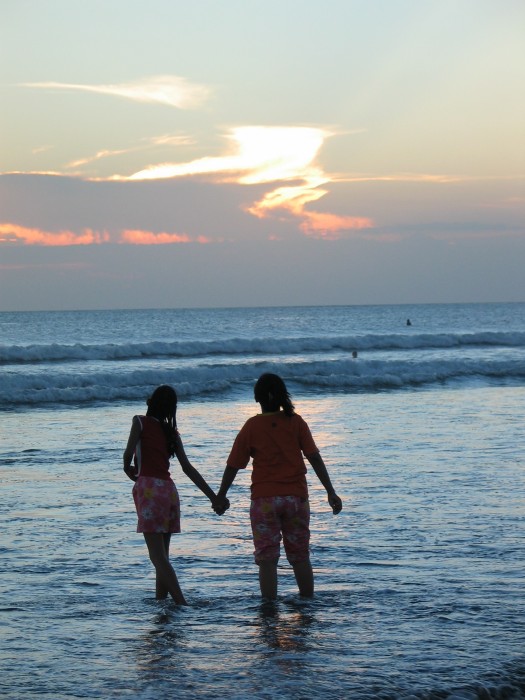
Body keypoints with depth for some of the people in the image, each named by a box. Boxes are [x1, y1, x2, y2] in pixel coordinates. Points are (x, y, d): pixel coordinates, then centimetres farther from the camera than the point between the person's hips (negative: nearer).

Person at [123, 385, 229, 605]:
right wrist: (213, 496, 12)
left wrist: (128, 468, 11)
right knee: (162, 555, 14)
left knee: (157, 555, -10)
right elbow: (188, 468, 10)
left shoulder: (141, 422, 1)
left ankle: (182, 603, -23)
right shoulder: (171, 432, 15)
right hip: (169, 489, 6)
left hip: (148, 488, -6)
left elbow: (129, 453, -12)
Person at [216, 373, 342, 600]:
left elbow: (233, 466, 1)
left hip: (264, 498, -2)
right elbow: (314, 458, -5)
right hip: (296, 496, 2)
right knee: (300, 557, 13)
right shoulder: (296, 422, -1)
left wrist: (220, 496, 13)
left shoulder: (251, 427, -4)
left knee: (267, 560, 1)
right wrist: (331, 492, -2)